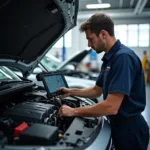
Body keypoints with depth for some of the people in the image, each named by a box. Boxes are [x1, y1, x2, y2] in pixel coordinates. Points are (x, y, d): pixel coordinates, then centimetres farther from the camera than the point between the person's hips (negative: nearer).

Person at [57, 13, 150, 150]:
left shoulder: (123, 57, -24)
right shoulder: (110, 58, 7)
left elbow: (111, 107, -30)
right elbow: (97, 90, 17)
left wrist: (73, 111, -21)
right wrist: (71, 92, 11)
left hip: (129, 128, -9)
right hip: (118, 124, 9)